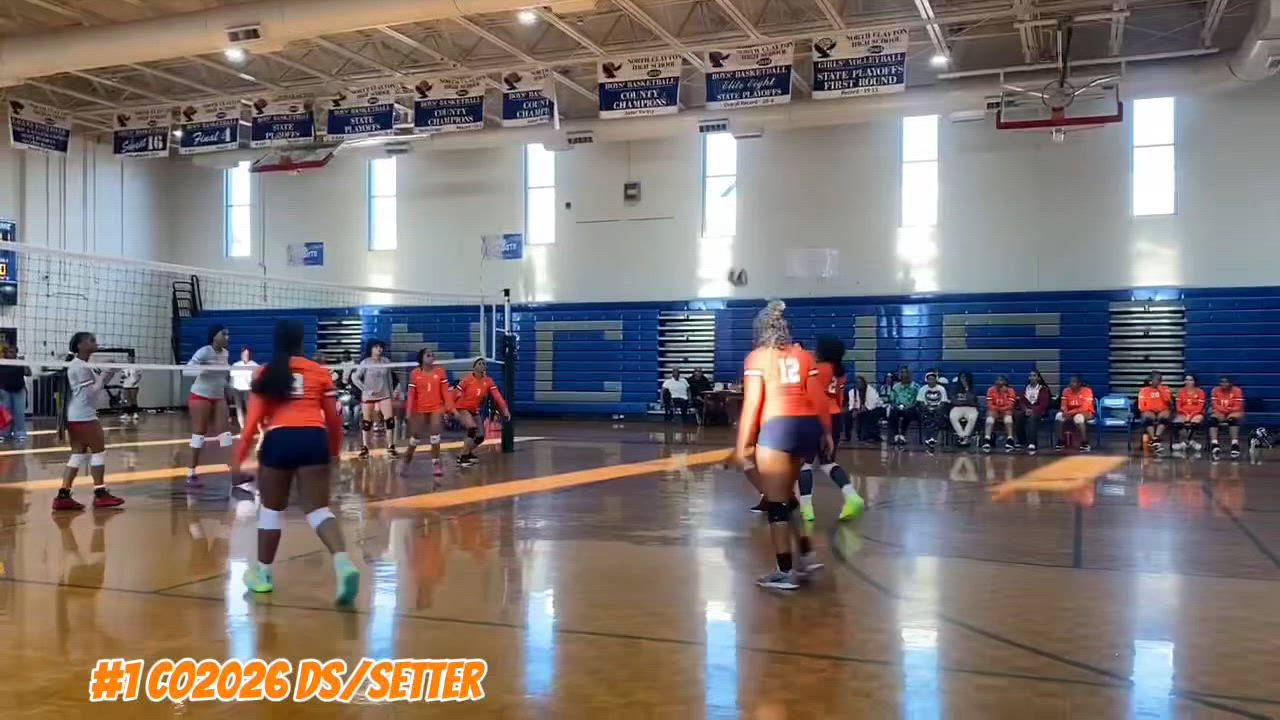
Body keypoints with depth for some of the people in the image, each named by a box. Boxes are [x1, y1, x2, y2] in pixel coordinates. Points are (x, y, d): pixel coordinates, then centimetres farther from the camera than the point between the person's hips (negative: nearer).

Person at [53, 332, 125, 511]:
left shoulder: (80, 365, 17)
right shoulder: (81, 367, -15)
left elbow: (91, 389, 20)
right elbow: (92, 392, -19)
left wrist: (105, 375, 10)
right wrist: (104, 375, -11)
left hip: (76, 416, 10)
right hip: (84, 416, -10)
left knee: (78, 454, 9)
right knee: (99, 451, -1)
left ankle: (63, 495, 5)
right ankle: (100, 494, 4)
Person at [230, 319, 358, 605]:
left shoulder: (265, 374, 11)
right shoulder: (320, 372, 13)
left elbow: (253, 421, 4)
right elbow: (334, 418, 14)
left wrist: (238, 458, 8)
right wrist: (334, 451, 28)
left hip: (279, 440, 0)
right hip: (314, 439, 1)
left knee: (271, 509, 18)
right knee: (319, 509, 0)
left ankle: (263, 573, 29)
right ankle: (343, 563, -23)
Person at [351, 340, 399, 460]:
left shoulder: (386, 361, -1)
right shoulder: (365, 363, -8)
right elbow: (355, 378, -8)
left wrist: (392, 393, 13)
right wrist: (365, 389, -14)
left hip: (384, 395, 2)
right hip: (368, 396, -2)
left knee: (390, 420, -8)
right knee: (367, 422, 6)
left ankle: (390, 447, 0)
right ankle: (364, 448, 18)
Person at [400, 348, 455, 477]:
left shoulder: (440, 371, -3)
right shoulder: (415, 374, -5)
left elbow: (445, 391, -1)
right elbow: (411, 394, -3)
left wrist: (449, 407, -5)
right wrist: (409, 412, -5)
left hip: (437, 408, 0)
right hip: (420, 410, 0)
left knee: (435, 435, -7)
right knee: (415, 436, 9)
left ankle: (435, 463, 3)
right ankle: (406, 462, 27)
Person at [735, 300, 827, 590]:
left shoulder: (757, 357, 7)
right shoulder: (803, 355, 18)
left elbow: (752, 402, -1)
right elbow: (818, 396, 11)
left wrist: (743, 444, -1)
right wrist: (827, 433, 16)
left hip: (777, 427, -5)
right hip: (809, 424, 6)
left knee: (776, 502, 3)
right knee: (785, 494, 24)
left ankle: (785, 572, 5)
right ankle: (807, 555, 25)